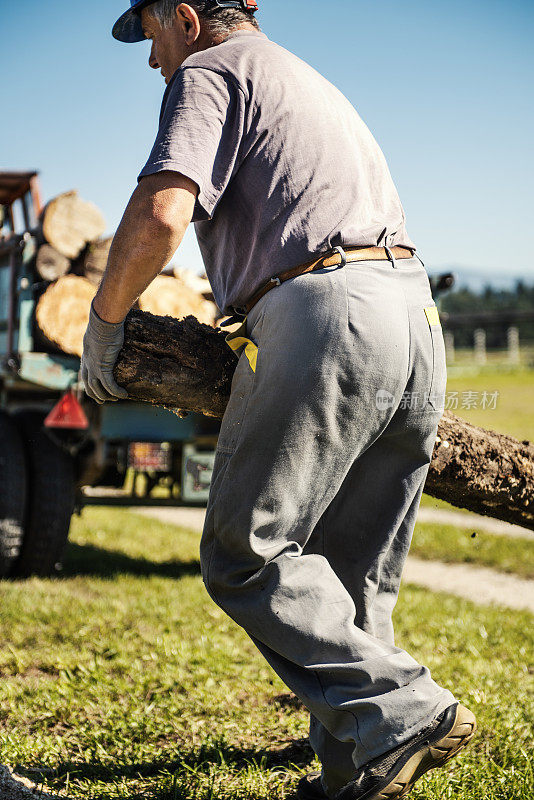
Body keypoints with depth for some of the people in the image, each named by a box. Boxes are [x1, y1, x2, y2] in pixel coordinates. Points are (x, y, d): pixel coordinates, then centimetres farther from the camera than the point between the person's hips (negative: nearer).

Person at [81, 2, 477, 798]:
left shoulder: (209, 70, 6)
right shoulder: (311, 82, 33)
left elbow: (160, 216, -11)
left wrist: (103, 323, 3)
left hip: (323, 314, -9)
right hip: (417, 315, 9)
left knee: (246, 558, -3)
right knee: (354, 579, 11)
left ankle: (402, 713, -13)